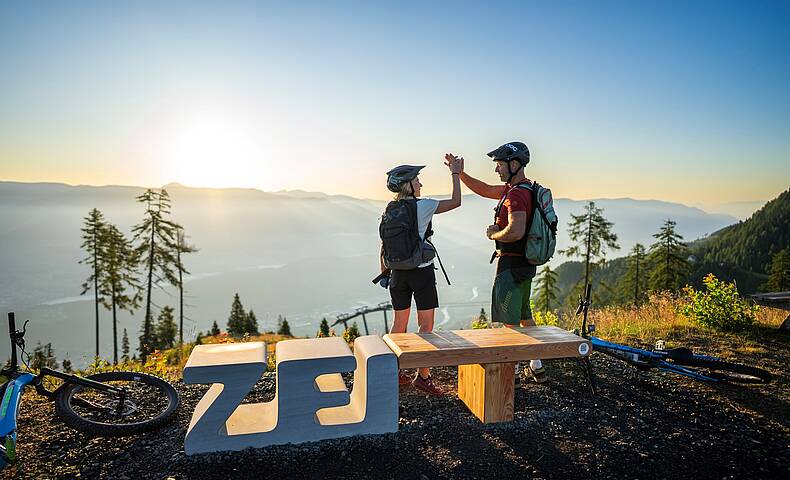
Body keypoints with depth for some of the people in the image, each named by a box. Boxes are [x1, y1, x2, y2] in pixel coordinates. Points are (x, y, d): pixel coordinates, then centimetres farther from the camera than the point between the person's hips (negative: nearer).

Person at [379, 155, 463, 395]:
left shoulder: (389, 210, 5)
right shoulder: (422, 206, -10)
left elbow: (384, 245, 7)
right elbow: (456, 202, -1)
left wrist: (384, 272, 16)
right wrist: (455, 173, 9)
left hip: (399, 272, 6)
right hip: (421, 270, -6)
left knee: (399, 322, 15)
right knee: (426, 324, 2)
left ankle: (394, 370, 24)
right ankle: (423, 376, 5)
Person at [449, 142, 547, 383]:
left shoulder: (516, 194, -21)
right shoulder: (520, 188, 11)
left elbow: (516, 231, -34)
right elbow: (484, 190, 20)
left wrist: (493, 234, -15)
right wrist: (460, 173, 13)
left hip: (511, 265, -10)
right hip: (525, 264, 10)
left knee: (510, 321, 1)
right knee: (524, 316, 20)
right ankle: (536, 367, 31)